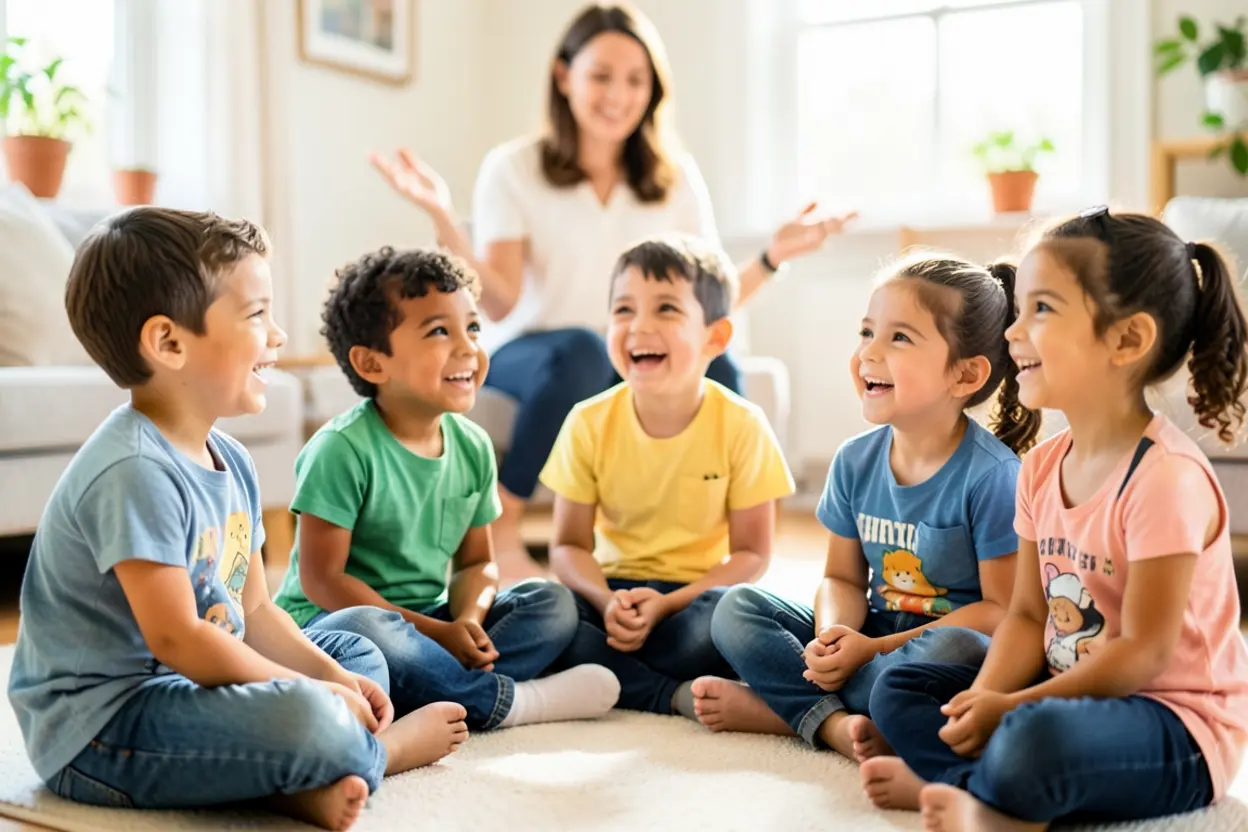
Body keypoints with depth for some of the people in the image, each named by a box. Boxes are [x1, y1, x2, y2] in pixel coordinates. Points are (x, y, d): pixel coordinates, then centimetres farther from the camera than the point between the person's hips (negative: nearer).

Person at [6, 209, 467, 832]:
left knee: (357, 654, 18)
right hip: (98, 728, -11)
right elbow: (175, 638, -25)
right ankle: (388, 748, 2)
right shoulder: (134, 473, -23)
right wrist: (309, 690, -16)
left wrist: (332, 679, -3)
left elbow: (252, 610, 11)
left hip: (185, 684, 11)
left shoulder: (229, 460, 7)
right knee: (312, 722, -32)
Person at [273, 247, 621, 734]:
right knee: (364, 631, -39)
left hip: (428, 622, 7)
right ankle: (506, 701, -18)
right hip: (331, 623, -6)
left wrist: (467, 620, -14)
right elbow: (321, 579, -18)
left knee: (553, 603, -4)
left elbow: (476, 562, 9)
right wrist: (435, 632, -19)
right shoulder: (344, 448, -18)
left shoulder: (473, 447, 1)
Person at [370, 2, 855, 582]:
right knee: (581, 349, -38)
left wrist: (771, 258, -13)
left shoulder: (676, 178, 6)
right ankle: (497, 526, -20)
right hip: (529, 357, -2)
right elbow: (500, 303, -11)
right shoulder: (513, 169, -2)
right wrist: (443, 219, -23)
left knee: (717, 370, -30)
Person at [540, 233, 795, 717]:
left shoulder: (741, 426, -12)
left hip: (699, 593, -2)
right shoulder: (590, 423, -6)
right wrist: (607, 602, -23)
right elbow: (569, 545, -1)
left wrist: (667, 604, -22)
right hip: (615, 590, 3)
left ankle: (607, 679, -19)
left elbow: (751, 553, -7)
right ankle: (674, 697, -24)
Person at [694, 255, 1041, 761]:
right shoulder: (855, 462, 0)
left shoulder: (992, 474, -17)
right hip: (874, 632, 6)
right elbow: (843, 578, 7)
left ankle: (782, 704, -22)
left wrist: (874, 649, -21)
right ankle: (832, 721, -26)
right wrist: (833, 636, -18)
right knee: (737, 608, -6)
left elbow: (1001, 610, -16)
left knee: (954, 651, -39)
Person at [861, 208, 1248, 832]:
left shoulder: (1167, 477, -22)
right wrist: (985, 702, -13)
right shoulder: (1043, 467, 4)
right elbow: (1027, 615, 5)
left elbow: (1144, 652, -21)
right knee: (897, 690, 2)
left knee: (1037, 737, -39)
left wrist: (1010, 707, -21)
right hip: (1068, 692, 8)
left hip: (1180, 725, -8)